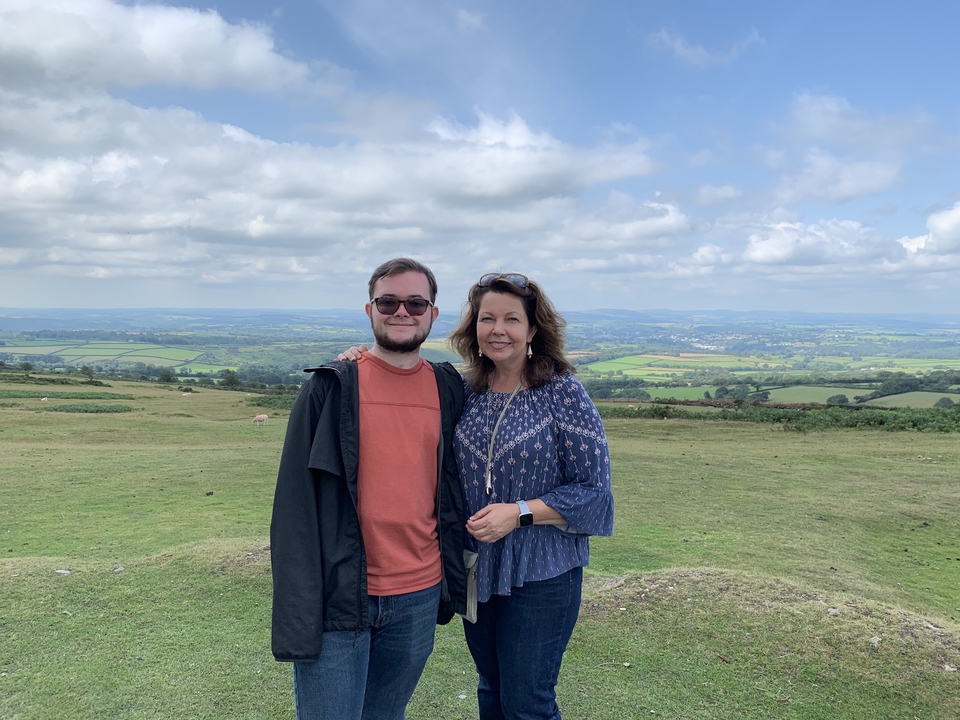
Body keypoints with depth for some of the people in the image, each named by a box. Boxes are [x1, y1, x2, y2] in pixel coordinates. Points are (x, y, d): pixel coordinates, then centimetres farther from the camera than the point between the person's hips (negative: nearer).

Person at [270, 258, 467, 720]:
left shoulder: (449, 392, 3)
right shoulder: (330, 388, -8)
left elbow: (455, 488, 9)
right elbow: (295, 505, -9)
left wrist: (455, 580, 7)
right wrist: (297, 610, -13)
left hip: (419, 598, 4)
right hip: (338, 598, -3)